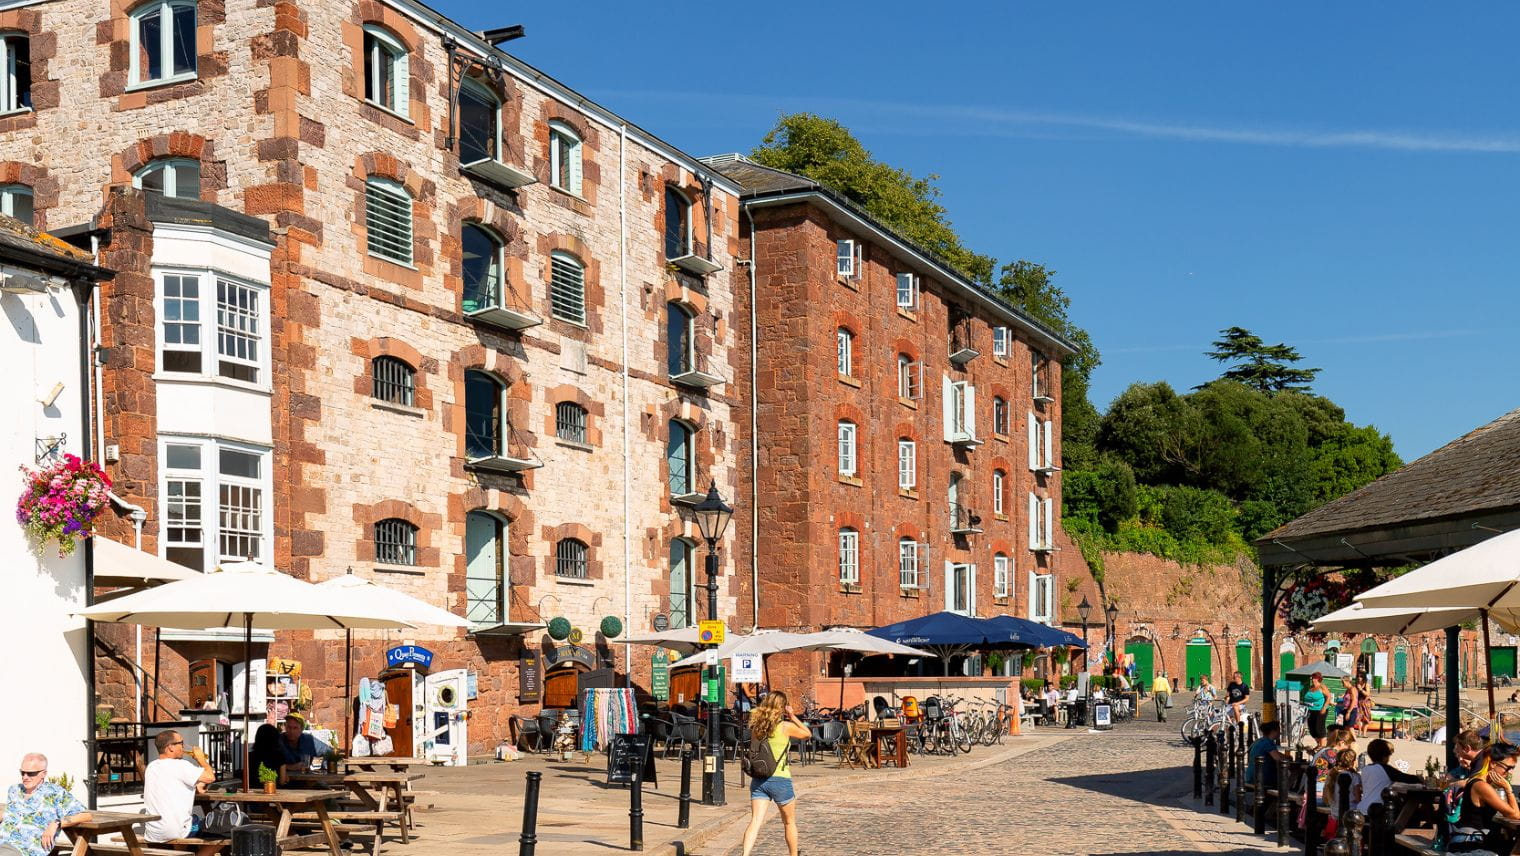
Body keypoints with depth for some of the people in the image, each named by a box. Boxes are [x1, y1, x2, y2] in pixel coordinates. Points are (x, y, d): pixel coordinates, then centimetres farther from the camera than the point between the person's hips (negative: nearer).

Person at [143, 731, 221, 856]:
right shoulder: (180, 765, -14)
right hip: (176, 832, -8)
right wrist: (201, 759, -2)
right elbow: (210, 777, -17)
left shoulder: (151, 767, 11)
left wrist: (195, 787, 17)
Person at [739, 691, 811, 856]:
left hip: (758, 780, 3)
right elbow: (807, 733, 6)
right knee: (789, 822, 17)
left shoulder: (756, 726, 2)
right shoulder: (786, 727, -9)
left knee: (755, 822, -4)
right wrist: (793, 717, 9)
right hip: (780, 780, -3)